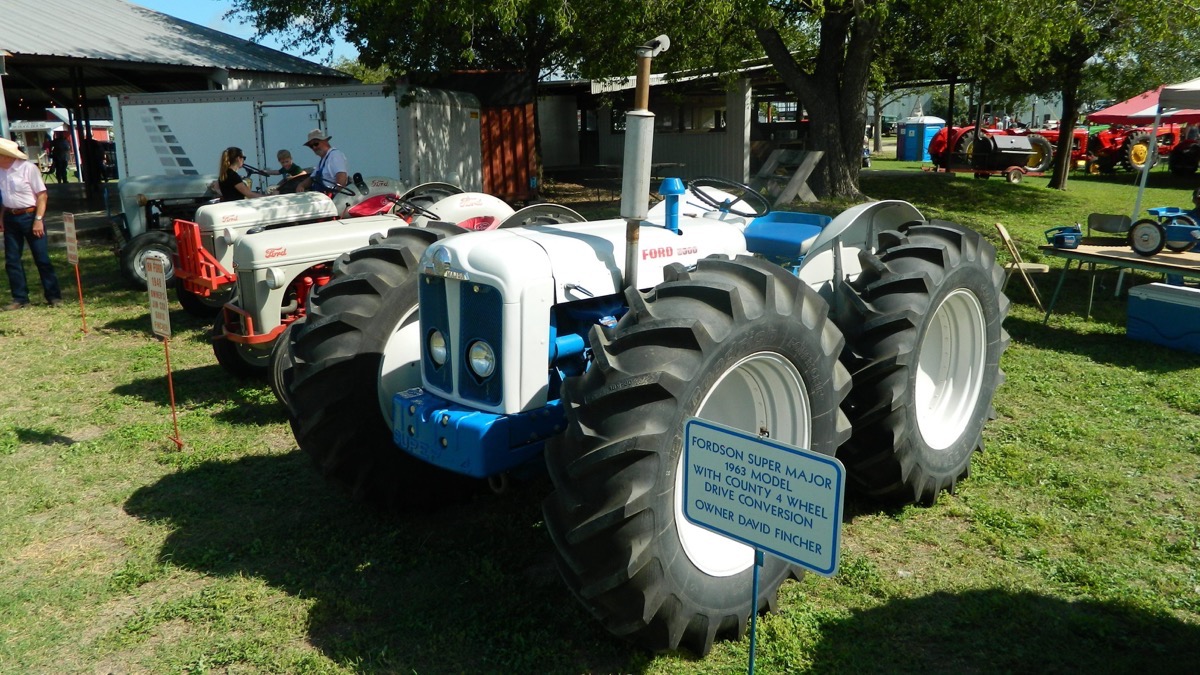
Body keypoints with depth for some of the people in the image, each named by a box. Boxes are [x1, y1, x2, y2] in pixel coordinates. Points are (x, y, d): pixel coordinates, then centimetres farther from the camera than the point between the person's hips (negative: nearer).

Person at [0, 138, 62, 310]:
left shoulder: (28, 168, -12)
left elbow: (42, 195, -12)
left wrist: (38, 220, -16)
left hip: (29, 216, -6)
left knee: (42, 258, -1)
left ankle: (54, 296, 6)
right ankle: (20, 298, 15)